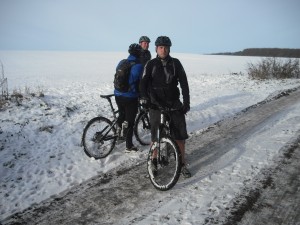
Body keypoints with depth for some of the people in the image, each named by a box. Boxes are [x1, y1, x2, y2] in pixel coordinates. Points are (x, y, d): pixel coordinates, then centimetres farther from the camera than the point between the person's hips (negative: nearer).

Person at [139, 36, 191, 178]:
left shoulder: (175, 63, 2)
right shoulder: (151, 64, -1)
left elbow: (184, 83, -1)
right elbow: (143, 82, -11)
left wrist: (186, 102, -10)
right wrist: (143, 97, -30)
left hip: (174, 102, 1)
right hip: (156, 103, -1)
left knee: (180, 134, 0)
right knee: (155, 134, 3)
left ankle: (182, 164, 12)